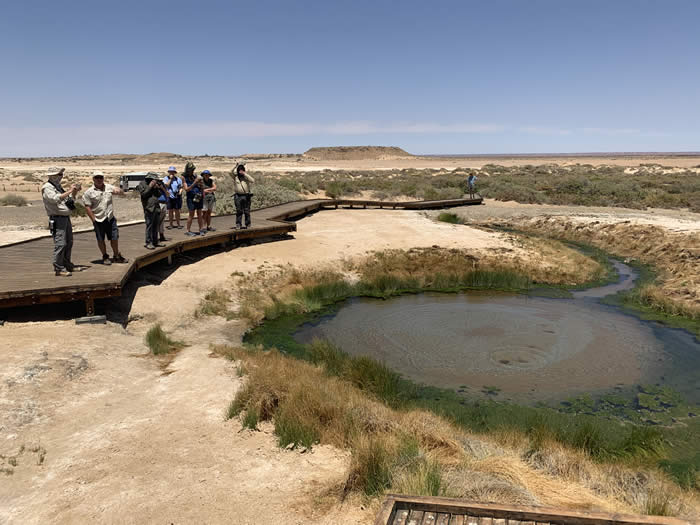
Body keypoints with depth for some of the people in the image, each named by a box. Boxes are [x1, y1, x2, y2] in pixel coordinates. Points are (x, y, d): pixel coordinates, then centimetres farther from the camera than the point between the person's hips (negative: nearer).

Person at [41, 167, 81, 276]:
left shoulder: (58, 186, 19)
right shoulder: (47, 188, -9)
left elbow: (69, 200, 24)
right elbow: (56, 198, -27)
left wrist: (75, 192, 9)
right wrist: (69, 191, -24)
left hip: (66, 217, 9)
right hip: (57, 219, -9)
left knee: (69, 242, 14)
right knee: (60, 244, -12)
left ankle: (67, 265, 25)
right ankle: (58, 268, -7)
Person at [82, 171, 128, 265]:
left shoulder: (109, 187, 6)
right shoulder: (89, 192, -3)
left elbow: (122, 192, 13)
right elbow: (87, 207, -5)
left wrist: (118, 191, -12)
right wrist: (93, 219, -11)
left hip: (110, 218, 3)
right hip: (98, 220, -3)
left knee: (114, 238, 8)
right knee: (101, 240, 6)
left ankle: (116, 256, 24)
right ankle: (105, 256, 22)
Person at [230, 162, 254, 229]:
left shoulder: (246, 177, 6)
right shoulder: (235, 177, 7)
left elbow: (252, 180, -12)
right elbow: (231, 172, -12)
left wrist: (245, 174, -13)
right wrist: (236, 166, -17)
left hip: (246, 196, 0)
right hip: (238, 196, 0)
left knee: (247, 211, 2)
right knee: (239, 211, 2)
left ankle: (248, 225, 9)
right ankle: (238, 225, 7)